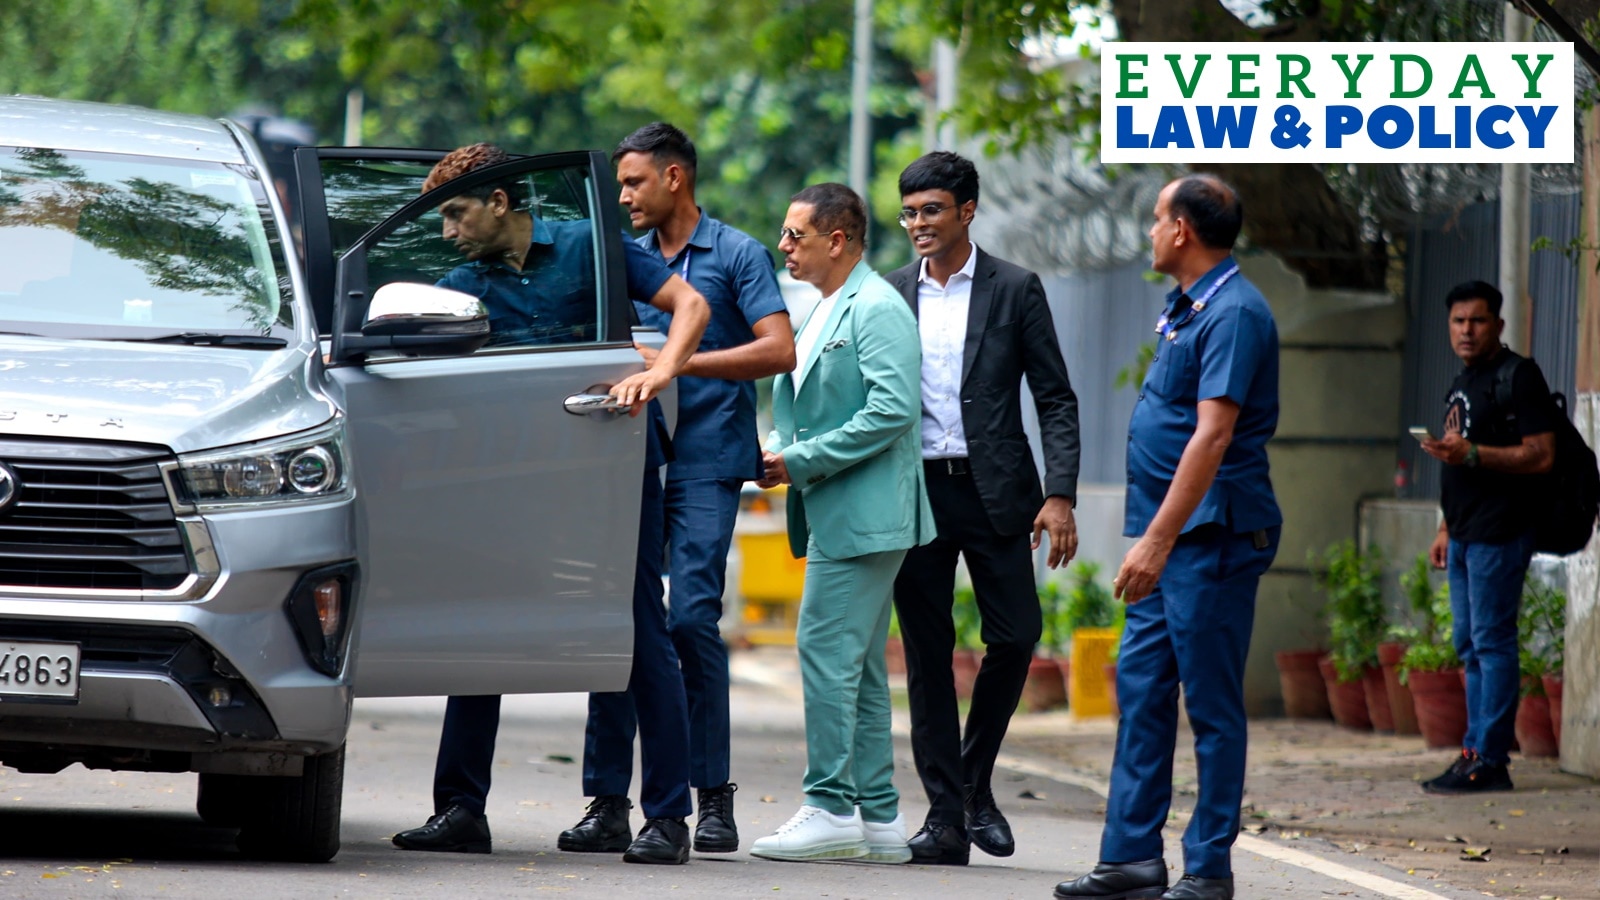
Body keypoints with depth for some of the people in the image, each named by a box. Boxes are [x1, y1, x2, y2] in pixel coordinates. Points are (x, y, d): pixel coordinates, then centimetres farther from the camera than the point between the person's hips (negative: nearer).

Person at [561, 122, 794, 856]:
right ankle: (608, 801, 1)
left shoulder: (736, 255, 2)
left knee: (691, 614, -13)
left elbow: (779, 349, -10)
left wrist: (678, 362, -18)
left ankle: (713, 794, -5)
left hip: (705, 461, -5)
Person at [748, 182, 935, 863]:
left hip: (862, 517, -10)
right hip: (835, 518, 10)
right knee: (857, 667, 10)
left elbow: (893, 410, -22)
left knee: (826, 653, -12)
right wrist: (777, 449, 7)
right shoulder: (822, 313, 19)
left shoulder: (878, 310, -12)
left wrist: (802, 460, -19)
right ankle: (878, 817, 13)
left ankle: (831, 809, -10)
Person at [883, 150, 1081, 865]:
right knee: (926, 653, 1)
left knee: (1015, 637, -7)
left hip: (994, 491, -2)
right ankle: (945, 814, 3)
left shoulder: (1014, 290, 2)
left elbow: (1055, 398, 1)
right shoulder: (890, 295, 9)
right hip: (914, 491, 2)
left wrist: (1059, 495, -9)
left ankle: (975, 781, 15)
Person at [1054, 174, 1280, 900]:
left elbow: (1213, 435, -25)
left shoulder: (1232, 313, -17)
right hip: (1168, 539, 10)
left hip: (1210, 538, -10)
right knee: (1141, 690, 9)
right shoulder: (1185, 306, 15)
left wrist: (1158, 540, -29)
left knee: (1211, 703, -3)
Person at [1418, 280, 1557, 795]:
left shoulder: (1517, 377, -9)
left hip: (1500, 532, -10)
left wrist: (1470, 453, -23)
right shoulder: (1463, 384, 20)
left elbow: (1541, 455, -17)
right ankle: (1475, 752, 15)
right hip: (1466, 535, 10)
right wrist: (1447, 529, 23)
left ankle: (1488, 761, -10)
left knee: (1491, 642, -9)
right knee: (1470, 645, 11)